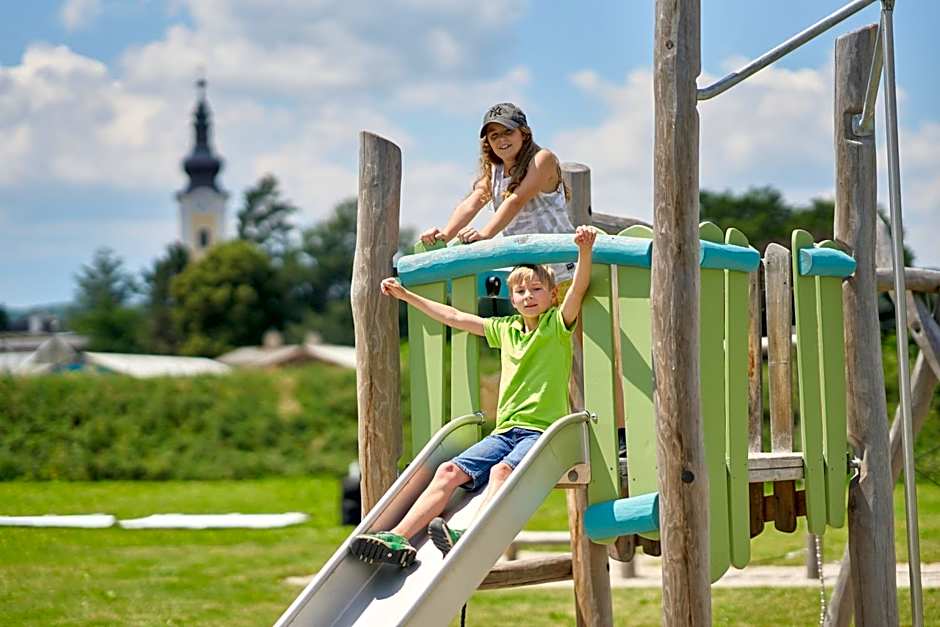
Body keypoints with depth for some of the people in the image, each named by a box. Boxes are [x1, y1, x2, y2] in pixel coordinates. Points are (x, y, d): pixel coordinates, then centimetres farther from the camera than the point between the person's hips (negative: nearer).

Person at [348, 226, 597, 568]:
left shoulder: (558, 324, 4)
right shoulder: (506, 328, 20)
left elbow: (578, 289, -14)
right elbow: (455, 317, 28)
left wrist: (585, 251, -33)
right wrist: (407, 295, 31)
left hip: (543, 429, -6)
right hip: (506, 430, 6)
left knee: (502, 469, -34)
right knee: (450, 470, -14)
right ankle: (399, 537, -26)